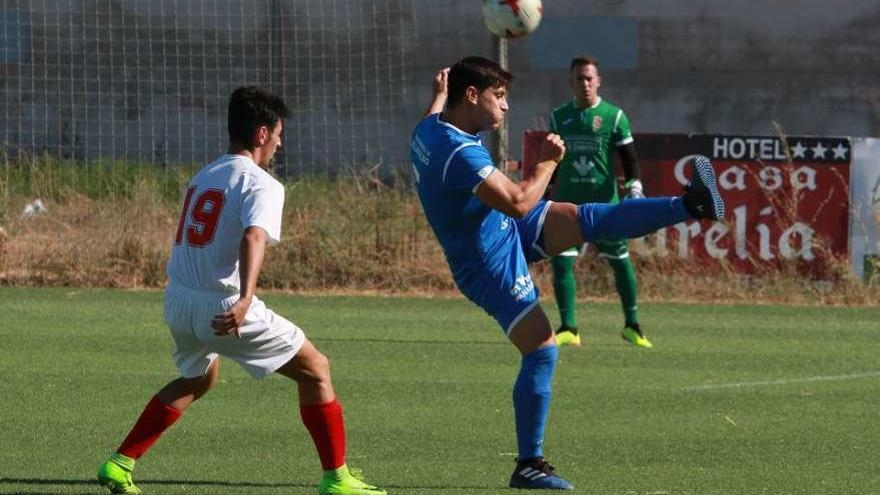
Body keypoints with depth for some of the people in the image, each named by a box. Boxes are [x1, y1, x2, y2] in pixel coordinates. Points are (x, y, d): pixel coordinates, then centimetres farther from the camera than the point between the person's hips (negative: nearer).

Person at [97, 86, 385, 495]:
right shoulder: (262, 185, -9)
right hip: (224, 307, -8)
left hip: (178, 301, 8)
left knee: (198, 379, 33)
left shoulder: (203, 177, 15)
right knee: (315, 370, 5)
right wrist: (244, 299, -41)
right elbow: (253, 237, -27)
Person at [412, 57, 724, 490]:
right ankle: (529, 466, -5)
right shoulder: (460, 154, -31)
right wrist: (548, 162, -19)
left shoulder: (428, 129, 0)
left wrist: (440, 92, 46)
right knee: (542, 352, -10)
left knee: (594, 219, -3)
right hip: (492, 264, -10)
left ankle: (690, 206, -3)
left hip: (511, 233, 10)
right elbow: (518, 202, -33)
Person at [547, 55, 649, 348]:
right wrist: (549, 193, 18)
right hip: (568, 202, 2)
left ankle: (631, 325, 16)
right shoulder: (559, 117, 9)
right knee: (561, 262, -8)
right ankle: (568, 329, -2)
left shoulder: (613, 116, 0)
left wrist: (635, 189, -11)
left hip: (604, 202, -2)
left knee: (620, 261, 3)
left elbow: (629, 157, 1)